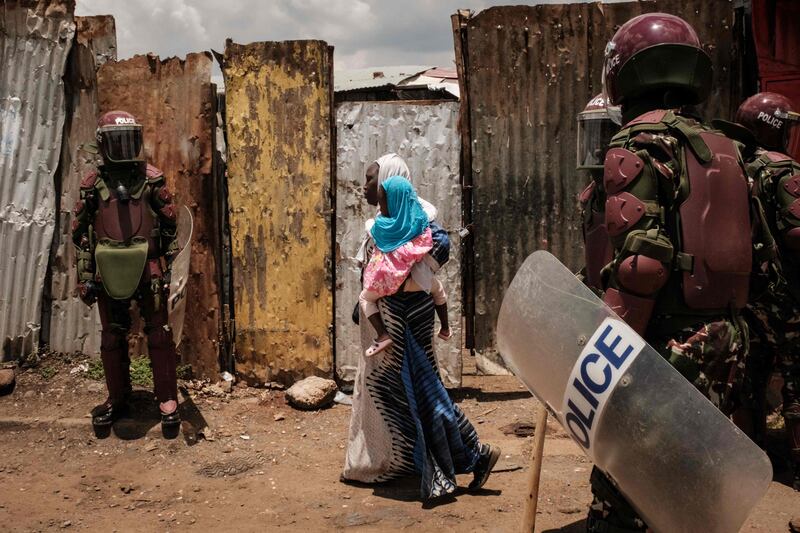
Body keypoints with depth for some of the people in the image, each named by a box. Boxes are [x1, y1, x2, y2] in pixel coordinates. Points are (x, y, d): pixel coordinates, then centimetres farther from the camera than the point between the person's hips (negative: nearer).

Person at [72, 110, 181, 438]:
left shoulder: (152, 179, 0)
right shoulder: (93, 184, 4)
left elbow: (170, 226, 3)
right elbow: (81, 233, 6)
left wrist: (170, 267, 0)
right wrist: (85, 276, 3)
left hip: (149, 269, -2)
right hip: (110, 272, 2)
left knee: (159, 335, 1)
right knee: (112, 338, 11)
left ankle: (167, 401, 11)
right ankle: (117, 399, 26)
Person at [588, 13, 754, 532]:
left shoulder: (638, 145, -12)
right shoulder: (725, 148, 12)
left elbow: (641, 263, -21)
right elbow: (744, 245, 15)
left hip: (668, 341, -8)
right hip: (726, 338, 8)